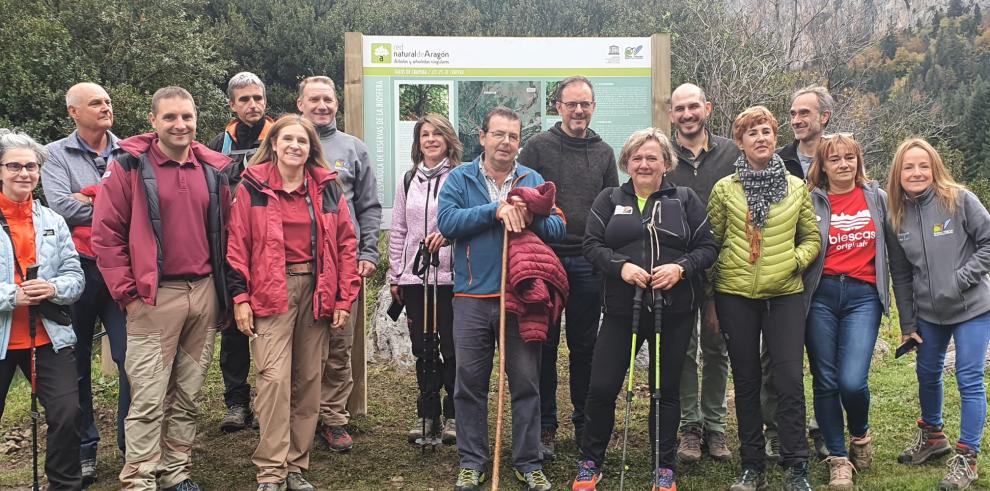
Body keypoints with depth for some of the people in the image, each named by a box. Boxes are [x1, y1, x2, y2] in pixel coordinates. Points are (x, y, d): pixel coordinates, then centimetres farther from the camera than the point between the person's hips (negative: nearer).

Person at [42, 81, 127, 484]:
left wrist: (89, 199, -11)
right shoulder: (56, 155, 3)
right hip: (79, 269, 0)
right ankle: (83, 450, 22)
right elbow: (61, 207, -12)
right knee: (76, 363, 9)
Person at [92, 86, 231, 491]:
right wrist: (128, 293, -9)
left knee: (188, 394, 13)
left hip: (204, 293, 5)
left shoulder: (212, 169, 9)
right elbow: (106, 234, -7)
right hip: (155, 297, -5)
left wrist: (221, 288, 10)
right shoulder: (129, 166, -5)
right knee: (148, 399, -4)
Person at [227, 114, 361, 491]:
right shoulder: (253, 185, 1)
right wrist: (240, 297, -7)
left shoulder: (326, 187, 8)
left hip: (317, 291, 3)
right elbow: (237, 243, -1)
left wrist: (345, 298, 2)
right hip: (271, 291, -3)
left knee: (308, 379, 7)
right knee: (274, 377, -11)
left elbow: (345, 243, 8)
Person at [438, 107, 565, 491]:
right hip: (472, 297, -1)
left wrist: (531, 219, -20)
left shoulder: (533, 180, 8)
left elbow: (558, 228, 0)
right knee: (470, 381, 6)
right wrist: (496, 210, -18)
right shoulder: (460, 178, 4)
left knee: (525, 381, 7)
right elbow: (446, 222, -12)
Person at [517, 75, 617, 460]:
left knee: (585, 346, 10)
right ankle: (544, 426, 14)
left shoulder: (604, 152, 11)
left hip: (589, 263, 3)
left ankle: (584, 422, 23)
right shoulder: (538, 147, 0)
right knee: (545, 345, 4)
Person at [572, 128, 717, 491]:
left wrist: (681, 267, -16)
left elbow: (707, 246, 2)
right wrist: (620, 266, -19)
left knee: (666, 389, 9)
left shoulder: (685, 200, 6)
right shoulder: (609, 199, 7)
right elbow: (592, 244, -2)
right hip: (621, 310, 0)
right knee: (602, 387, 0)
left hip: (674, 311, 0)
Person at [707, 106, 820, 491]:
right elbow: (711, 244, 5)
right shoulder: (724, 189, 2)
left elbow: (812, 239, 11)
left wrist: (793, 261, -9)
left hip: (784, 294, 0)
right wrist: (710, 299, 4)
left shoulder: (797, 188, 6)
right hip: (735, 295, 0)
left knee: (790, 381, -4)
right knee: (746, 382, 8)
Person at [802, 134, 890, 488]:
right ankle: (838, 458, 19)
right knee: (825, 381, 3)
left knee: (852, 381, -13)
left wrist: (889, 290, 11)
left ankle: (860, 434, 20)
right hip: (821, 295, 0)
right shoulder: (811, 201, 2)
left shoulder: (877, 197, 7)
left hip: (863, 295, 0)